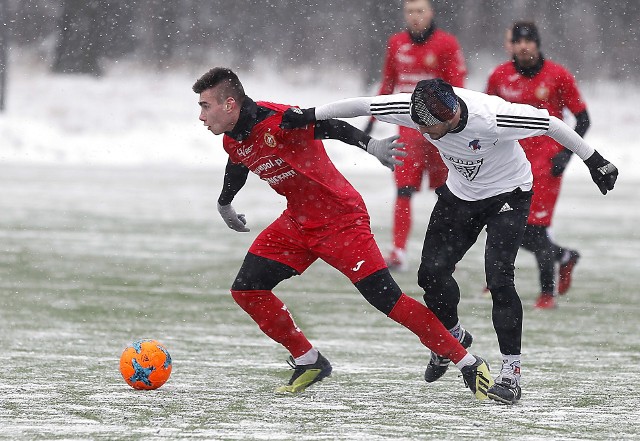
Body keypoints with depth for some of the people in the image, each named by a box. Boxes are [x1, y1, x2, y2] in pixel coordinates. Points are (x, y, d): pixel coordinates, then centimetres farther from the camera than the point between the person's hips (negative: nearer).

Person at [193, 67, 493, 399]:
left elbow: (330, 126, -33)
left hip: (341, 220, -8)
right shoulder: (232, 142, 1)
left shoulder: (277, 120, -25)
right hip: (297, 222, 8)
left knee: (388, 300, -13)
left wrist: (370, 145, -51)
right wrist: (224, 203, 41)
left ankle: (468, 364, -5)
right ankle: (308, 362, 14)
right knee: (246, 290, 1)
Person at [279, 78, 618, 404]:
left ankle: (511, 373, -14)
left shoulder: (491, 116, -36)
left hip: (508, 195, -5)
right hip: (460, 193, 5)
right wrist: (310, 116, -14)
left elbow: (550, 124, -26)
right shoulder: (419, 110, -23)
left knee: (498, 278, -19)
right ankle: (453, 337, 29)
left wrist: (594, 161, -19)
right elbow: (363, 105, -14)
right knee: (432, 272, 0)